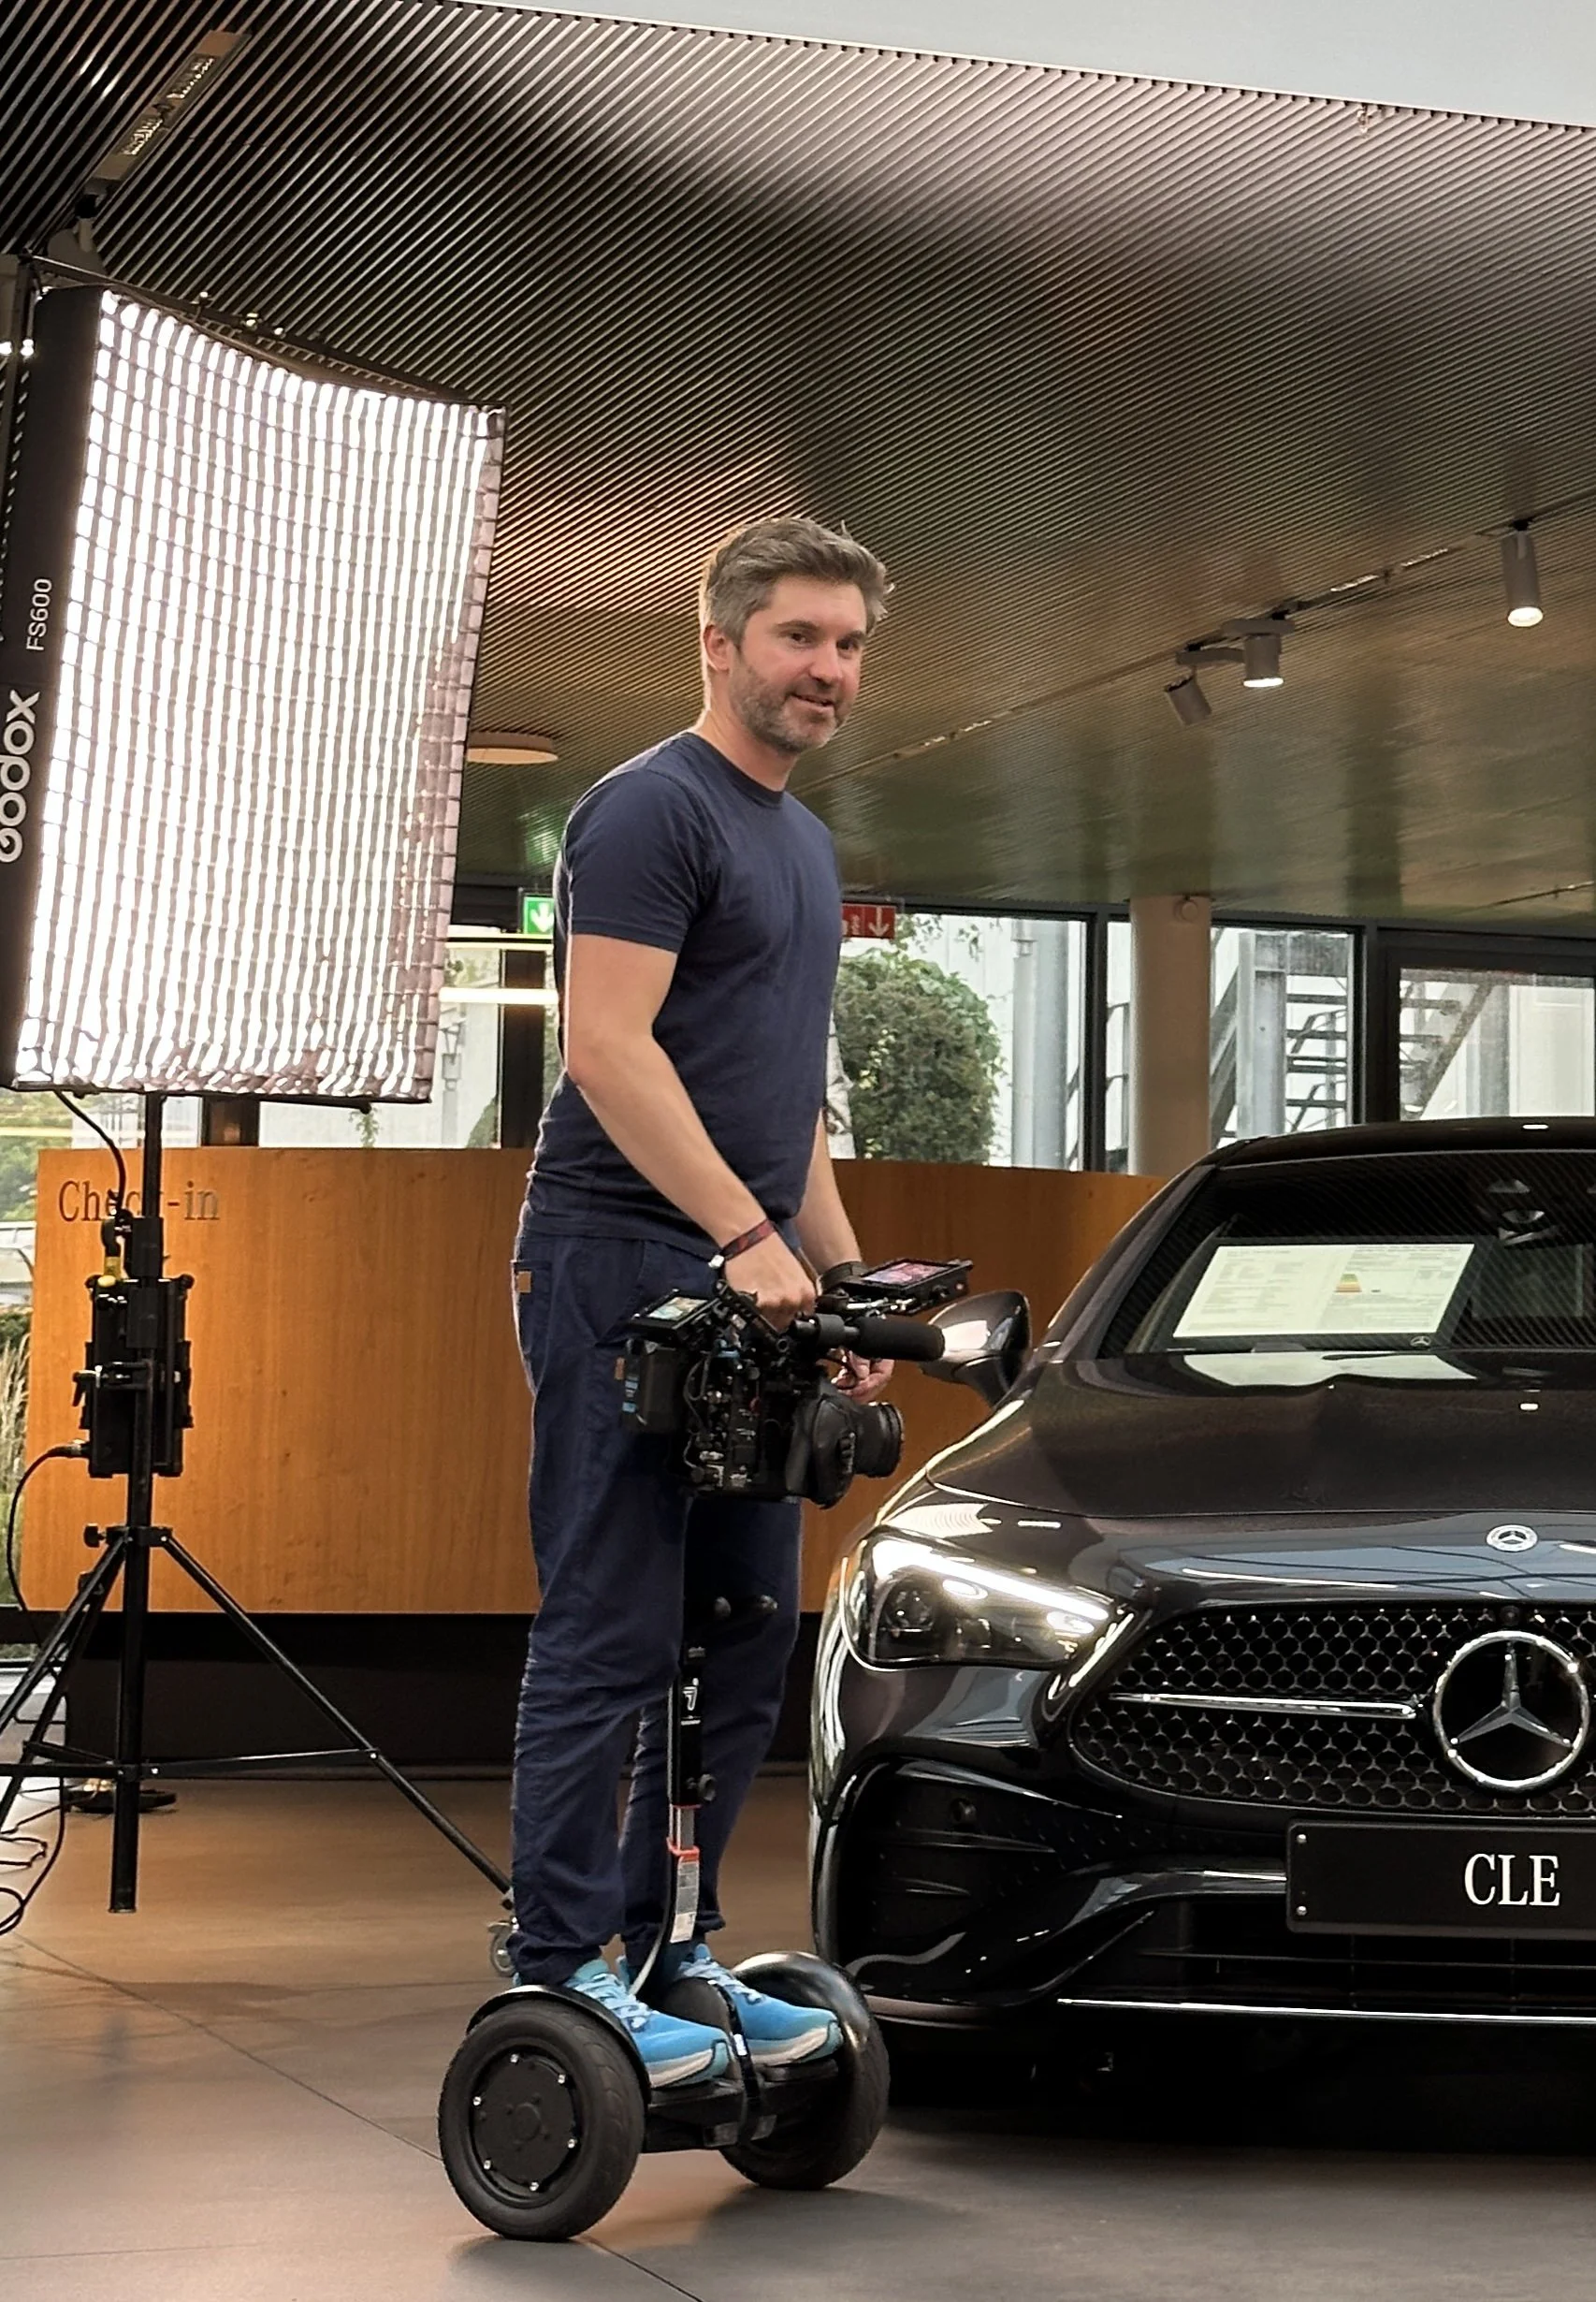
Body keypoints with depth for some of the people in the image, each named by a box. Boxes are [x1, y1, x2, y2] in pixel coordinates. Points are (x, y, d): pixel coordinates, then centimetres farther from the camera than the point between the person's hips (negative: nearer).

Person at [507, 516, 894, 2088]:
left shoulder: (804, 843, 21)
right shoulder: (653, 810, -9)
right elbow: (609, 1045, -19)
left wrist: (846, 1274, 19)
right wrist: (746, 1234, -23)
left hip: (747, 1289, 10)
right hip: (621, 1268, -10)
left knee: (742, 1647, 11)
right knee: (610, 1642, -9)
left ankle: (670, 1949, 19)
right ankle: (561, 1967, -4)